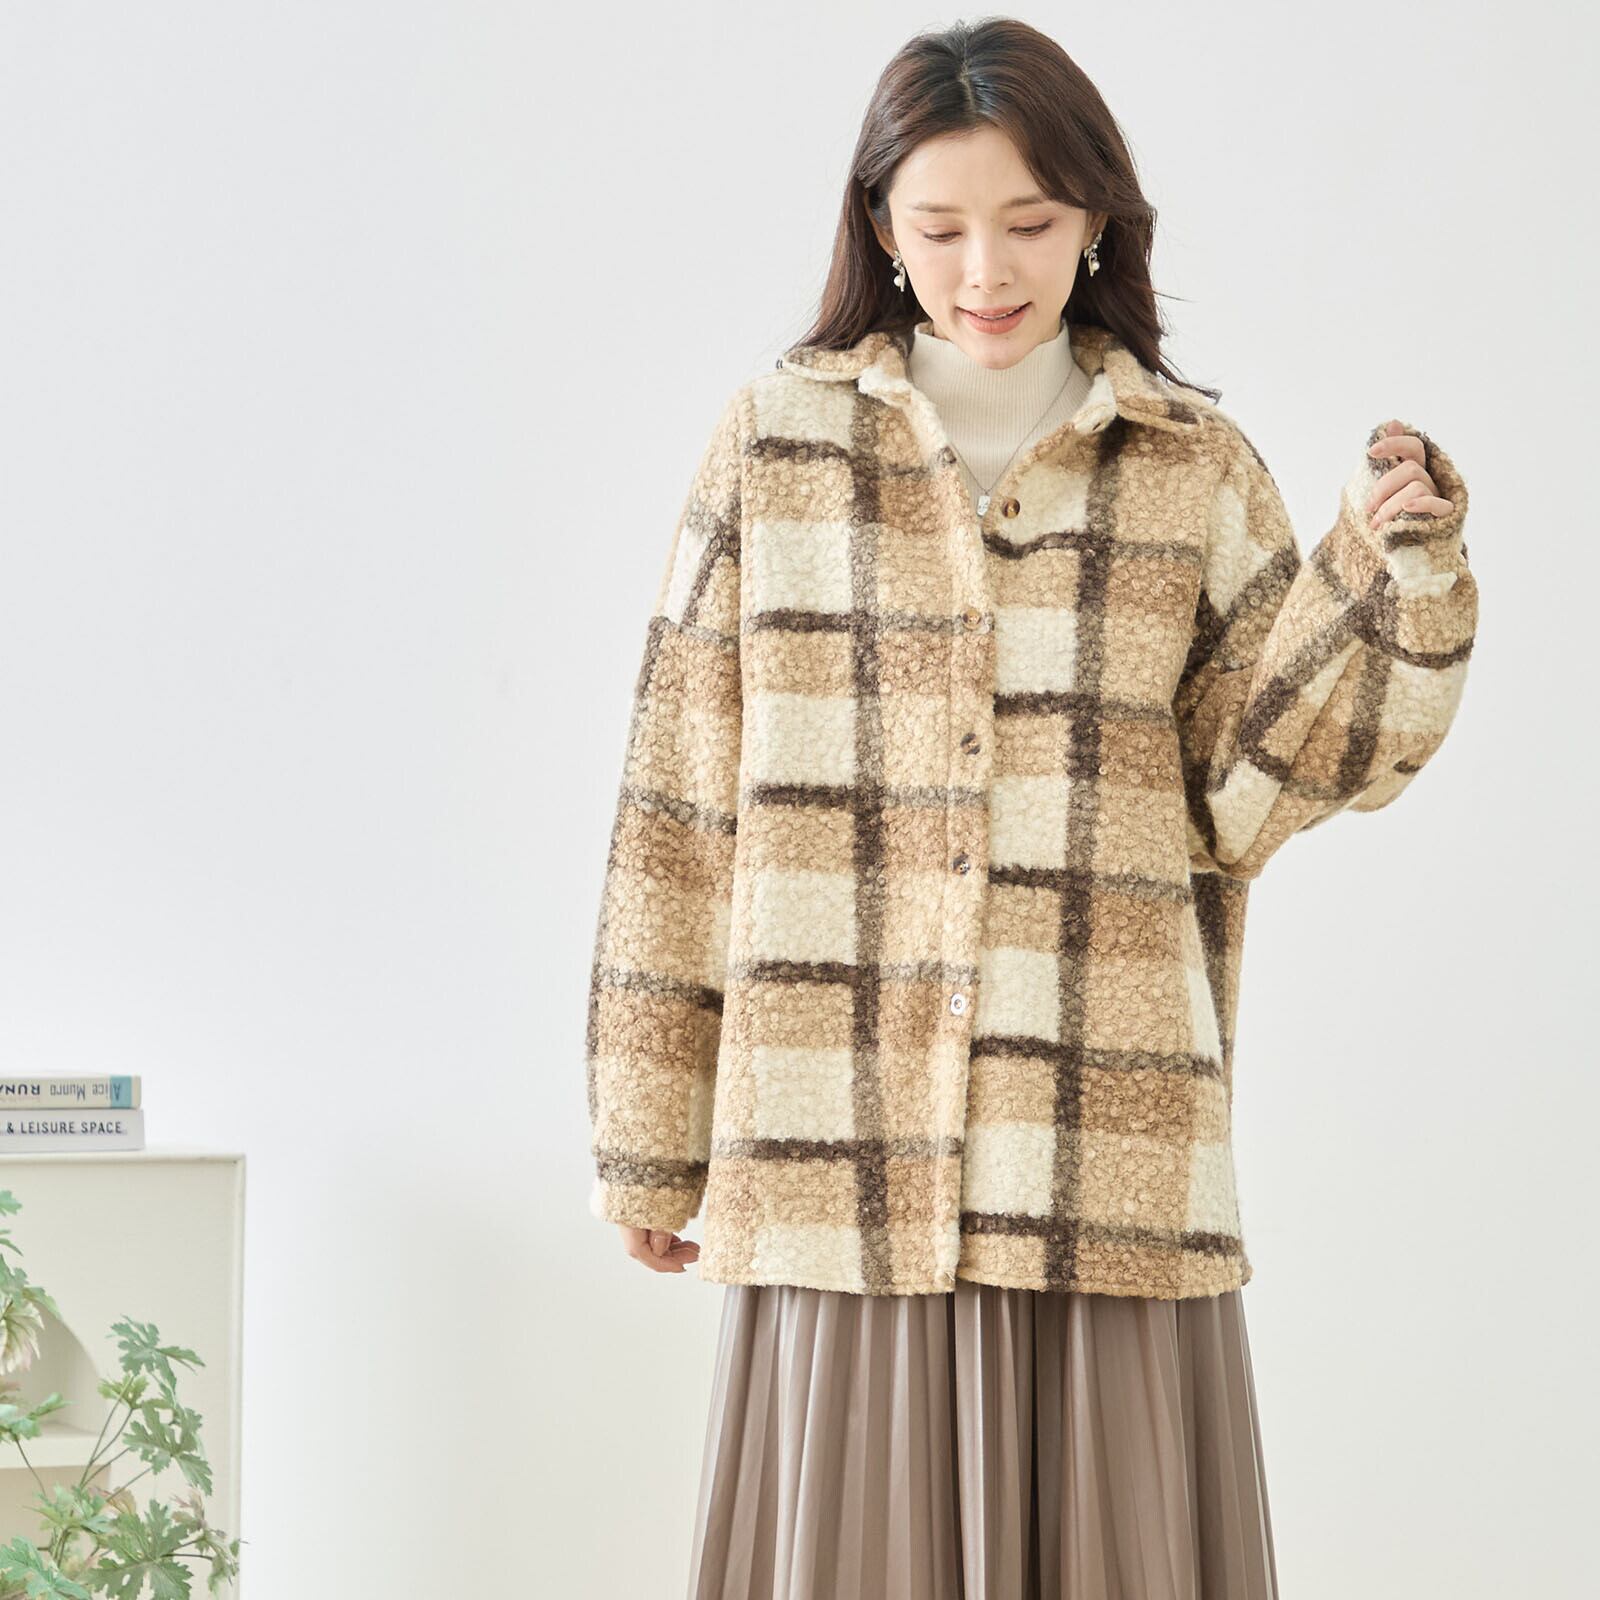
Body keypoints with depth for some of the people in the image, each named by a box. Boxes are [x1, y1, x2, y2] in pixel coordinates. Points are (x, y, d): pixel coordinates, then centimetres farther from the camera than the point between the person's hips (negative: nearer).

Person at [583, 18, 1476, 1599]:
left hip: (1110, 1163, 1)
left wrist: (1385, 566, -11)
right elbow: (679, 804, 6)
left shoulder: (1195, 471, 8)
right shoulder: (778, 442, 6)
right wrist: (649, 1137, 5)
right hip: (839, 1157, 0)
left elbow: (1249, 784, 3)